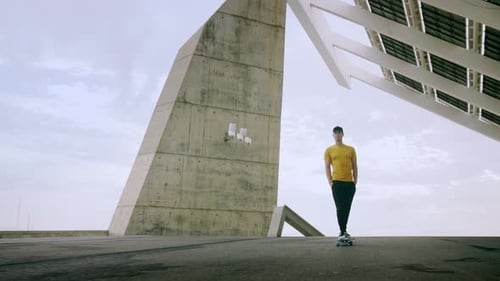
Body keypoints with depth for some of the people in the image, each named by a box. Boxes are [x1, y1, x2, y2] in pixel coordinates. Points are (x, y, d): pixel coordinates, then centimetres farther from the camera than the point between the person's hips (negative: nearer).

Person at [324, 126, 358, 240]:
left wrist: (355, 181, 4)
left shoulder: (351, 149, 13)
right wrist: (330, 182, -7)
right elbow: (327, 167, 3)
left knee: (347, 208, 6)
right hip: (337, 182, -3)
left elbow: (354, 167, 12)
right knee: (340, 208, -9)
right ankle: (342, 232, -6)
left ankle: (343, 231, 17)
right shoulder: (329, 150, 6)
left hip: (349, 183, 3)